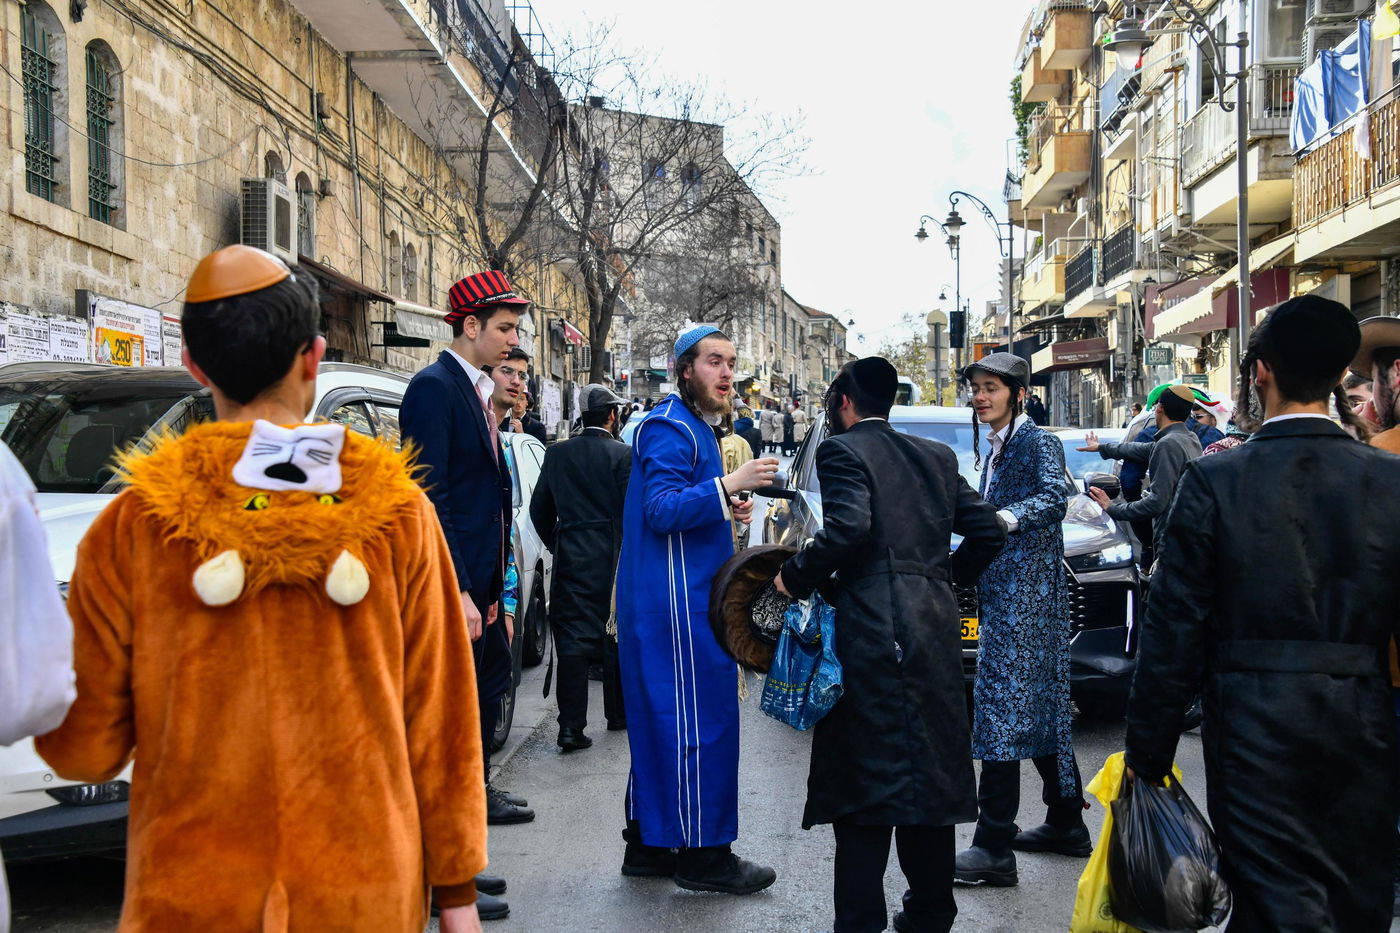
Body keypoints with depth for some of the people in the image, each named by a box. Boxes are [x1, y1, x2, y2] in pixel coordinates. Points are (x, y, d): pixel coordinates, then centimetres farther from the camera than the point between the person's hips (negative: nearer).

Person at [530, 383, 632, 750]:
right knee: (616, 638, 14)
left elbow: (539, 509, 8)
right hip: (612, 561, -2)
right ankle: (618, 714, 27)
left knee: (573, 641, 0)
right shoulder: (622, 454, -7)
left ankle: (571, 726, -8)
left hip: (569, 559, 2)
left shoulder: (556, 454, 5)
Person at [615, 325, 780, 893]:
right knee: (700, 724, -6)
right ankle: (702, 856, 1)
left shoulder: (693, 426, 21)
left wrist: (725, 508, 9)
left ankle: (648, 844, 21)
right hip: (678, 605, -11)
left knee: (662, 720, 13)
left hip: (675, 602, 11)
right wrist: (728, 485, -29)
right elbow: (661, 509, -22)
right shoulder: (671, 428, -13)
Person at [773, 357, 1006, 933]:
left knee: (866, 780, -3)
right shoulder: (935, 457, 16)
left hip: (875, 632, -7)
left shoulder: (842, 450, -4)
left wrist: (795, 577, -9)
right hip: (936, 632, 7)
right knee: (931, 772, 14)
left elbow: (848, 526, -20)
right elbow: (987, 529, 14)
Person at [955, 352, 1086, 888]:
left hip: (1025, 592, -10)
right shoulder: (997, 450, 17)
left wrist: (1007, 518, -44)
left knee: (1002, 707, -12)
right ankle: (1066, 823, 25)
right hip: (1003, 592, 10)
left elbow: (1053, 496, -30)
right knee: (1042, 708, 15)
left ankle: (994, 848, -11)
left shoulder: (1038, 442, -11)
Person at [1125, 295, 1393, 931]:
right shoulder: (1388, 480, -3)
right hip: (1364, 729, 3)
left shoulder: (1215, 481, -9)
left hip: (1256, 728, -3)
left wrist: (1147, 754, 0)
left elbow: (1173, 632, -8)